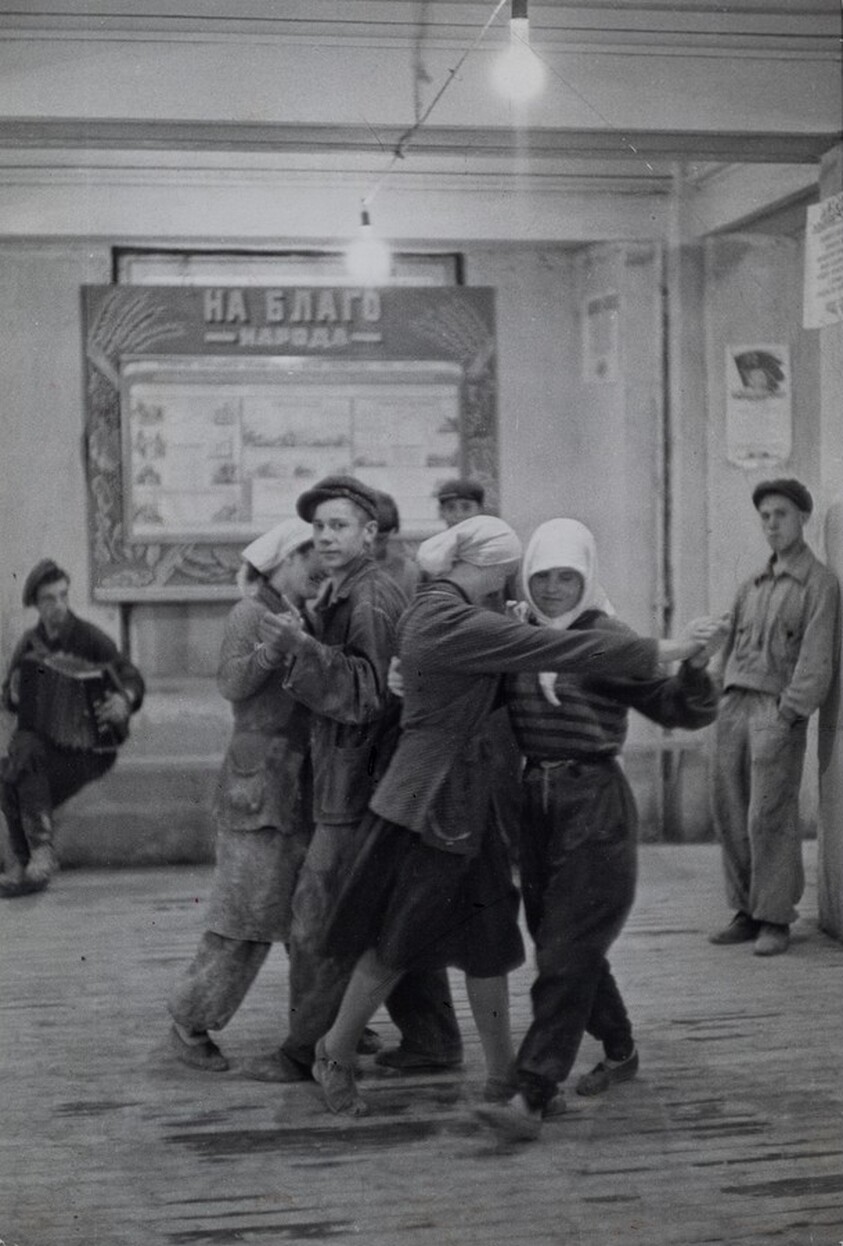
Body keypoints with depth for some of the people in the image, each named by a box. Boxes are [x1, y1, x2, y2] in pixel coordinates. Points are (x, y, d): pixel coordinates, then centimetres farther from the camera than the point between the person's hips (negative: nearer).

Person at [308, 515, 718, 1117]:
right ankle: (335, 1054, 24)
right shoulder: (451, 624, -21)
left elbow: (486, 697, 21)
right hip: (430, 801, -10)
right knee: (397, 943, 6)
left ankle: (503, 1071, 21)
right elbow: (557, 649, -24)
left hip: (465, 802, 10)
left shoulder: (436, 609, 10)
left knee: (489, 940, 12)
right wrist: (657, 653, -19)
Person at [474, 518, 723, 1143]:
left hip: (596, 807, -7)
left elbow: (681, 710, -11)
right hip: (537, 802, 7)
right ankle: (620, 1051, 38)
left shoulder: (609, 639, -9)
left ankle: (530, 1098, -9)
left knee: (566, 952, -8)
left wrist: (696, 669, -32)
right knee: (560, 945, 17)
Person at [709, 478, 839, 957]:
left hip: (779, 708, -6)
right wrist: (721, 707, 8)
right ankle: (748, 912, 12)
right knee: (731, 814, 4)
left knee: (770, 817, -9)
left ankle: (776, 921, -2)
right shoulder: (751, 587, 20)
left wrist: (787, 717, -17)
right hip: (735, 706, 7)